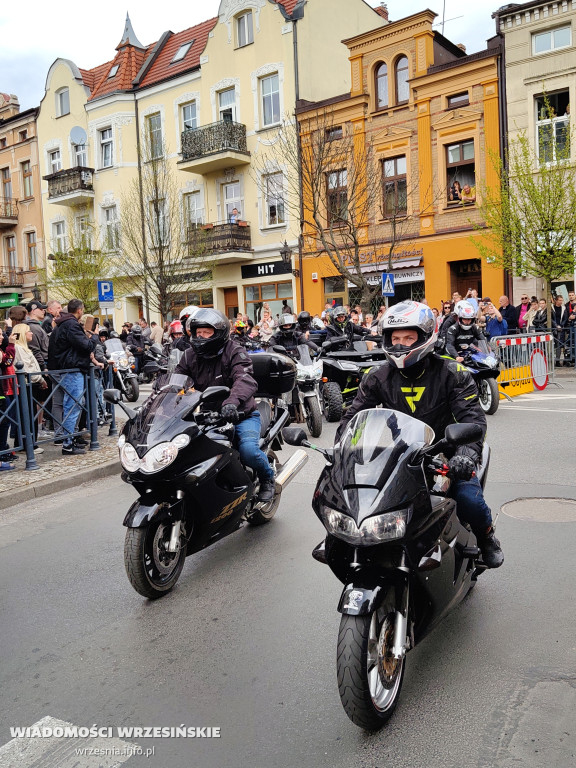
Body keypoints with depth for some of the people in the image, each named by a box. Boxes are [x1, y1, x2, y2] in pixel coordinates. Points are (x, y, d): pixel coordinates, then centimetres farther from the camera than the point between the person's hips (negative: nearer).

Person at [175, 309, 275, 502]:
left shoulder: (235, 352, -11)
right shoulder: (190, 355, 7)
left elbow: (245, 381, -29)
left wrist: (231, 402, -50)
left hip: (242, 415, -5)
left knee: (248, 450, -30)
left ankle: (267, 477, 5)